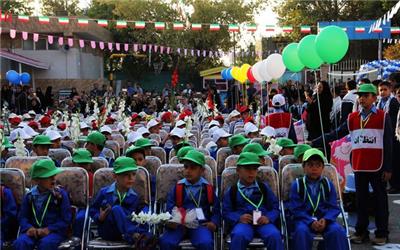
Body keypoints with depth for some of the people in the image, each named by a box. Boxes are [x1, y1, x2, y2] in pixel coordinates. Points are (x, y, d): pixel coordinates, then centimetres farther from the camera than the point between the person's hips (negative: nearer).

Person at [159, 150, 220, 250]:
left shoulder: (208, 188, 8)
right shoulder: (177, 188, 8)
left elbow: (216, 209, 12)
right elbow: (170, 209, 6)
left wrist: (214, 222, -7)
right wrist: (169, 221, -15)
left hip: (200, 224, -1)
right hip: (179, 223, 1)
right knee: (165, 242, -27)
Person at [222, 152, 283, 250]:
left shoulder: (264, 188, 15)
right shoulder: (232, 191, 11)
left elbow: (275, 207, 13)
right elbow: (226, 212, 8)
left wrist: (268, 218, -8)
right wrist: (239, 218, -12)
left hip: (262, 221, 1)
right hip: (243, 222, -1)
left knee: (274, 235, -32)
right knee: (239, 235, -37)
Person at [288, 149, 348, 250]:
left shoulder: (328, 184, 8)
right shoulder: (297, 185, 1)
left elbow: (334, 207, 3)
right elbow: (295, 209, -5)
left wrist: (325, 220, -18)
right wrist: (311, 222, -19)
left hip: (324, 219, 2)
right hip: (304, 219, -2)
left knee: (337, 230, -27)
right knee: (301, 231, -35)